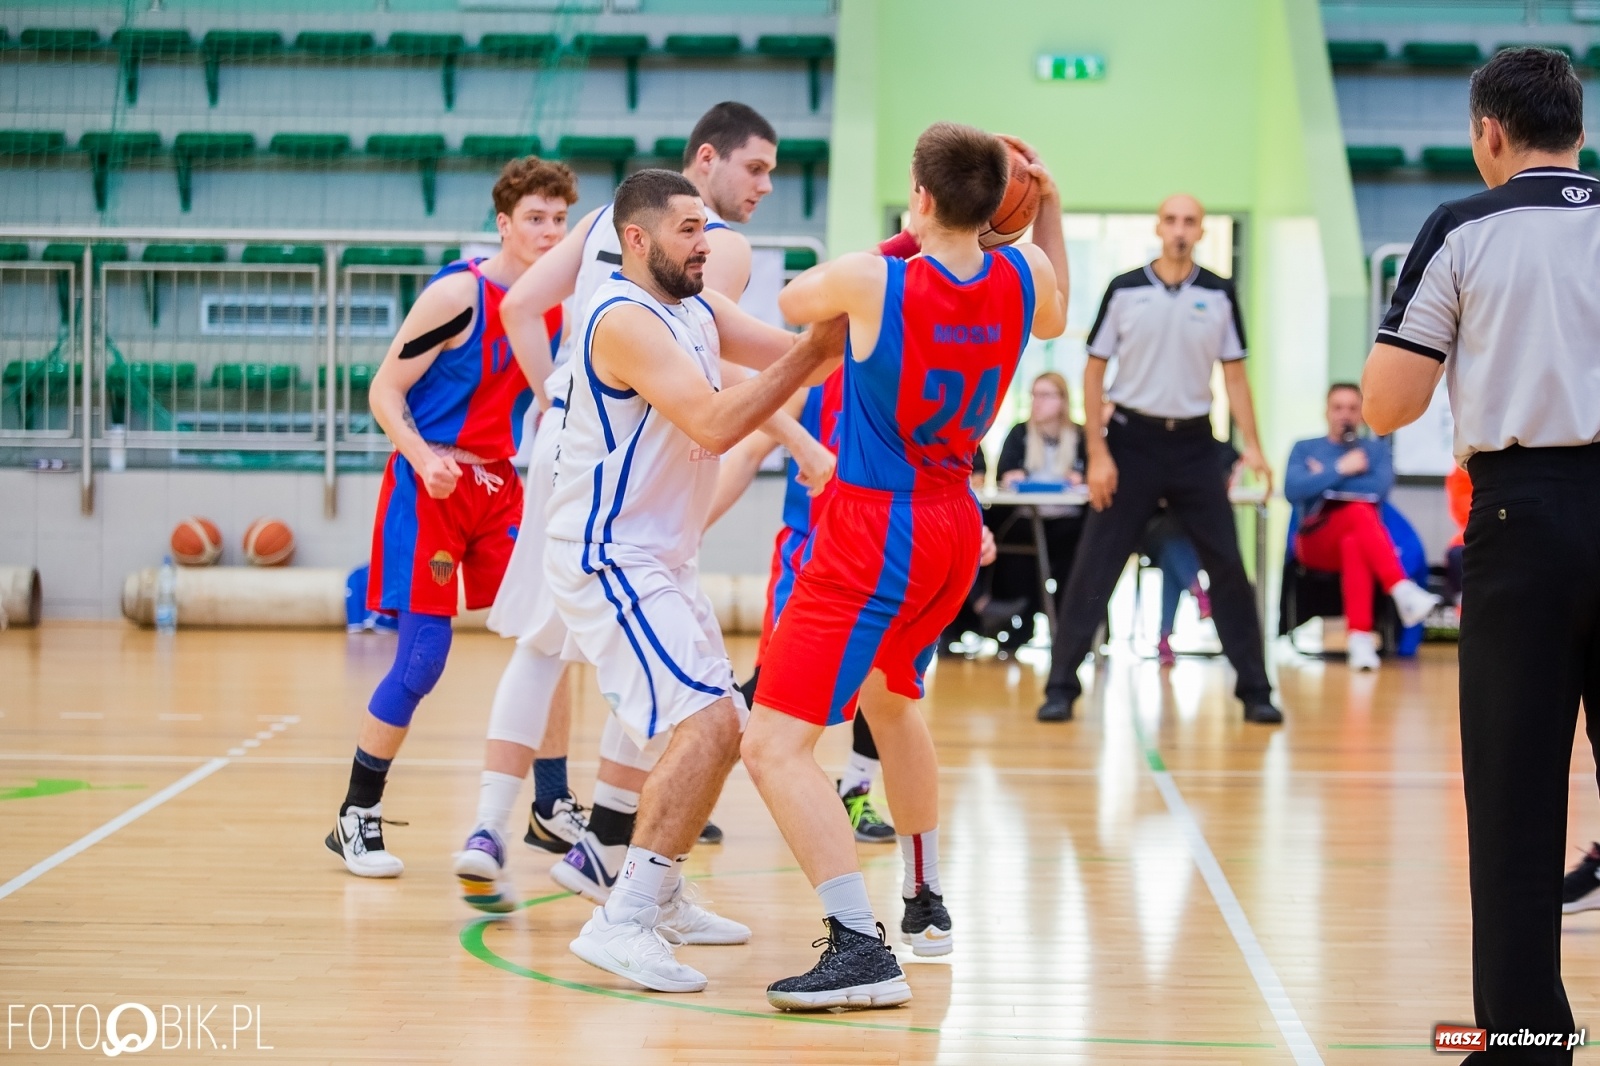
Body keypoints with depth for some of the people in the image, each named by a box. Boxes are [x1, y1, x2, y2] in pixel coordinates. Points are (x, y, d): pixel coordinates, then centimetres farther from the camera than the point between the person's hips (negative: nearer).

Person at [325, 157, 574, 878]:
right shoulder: (459, 294, -15)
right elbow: (384, 391, -13)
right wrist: (424, 458, -28)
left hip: (500, 483, 6)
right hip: (431, 485, -6)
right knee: (422, 657, -8)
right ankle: (355, 820, 7)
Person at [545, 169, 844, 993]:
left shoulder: (698, 310, 11)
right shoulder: (624, 319, -18)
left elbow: (802, 357, 8)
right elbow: (714, 424, -28)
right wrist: (811, 350, -28)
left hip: (658, 561, 11)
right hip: (606, 561, -11)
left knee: (706, 725, 21)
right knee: (708, 723, -22)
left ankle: (657, 898, 34)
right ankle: (620, 923, -22)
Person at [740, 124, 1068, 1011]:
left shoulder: (873, 280, -18)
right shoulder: (1025, 275, -3)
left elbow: (793, 303, 5)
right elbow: (1055, 320, 23)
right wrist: (1049, 204, 18)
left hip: (875, 535, -7)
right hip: (955, 531, 8)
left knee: (775, 744, -11)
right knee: (890, 696, 33)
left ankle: (861, 948, -23)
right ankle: (924, 902, 45)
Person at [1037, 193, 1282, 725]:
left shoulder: (1219, 295, 3)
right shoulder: (1124, 290, -1)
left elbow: (1234, 375, 6)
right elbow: (1094, 371, 1)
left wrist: (1252, 446, -5)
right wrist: (1097, 453, -7)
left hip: (1193, 443, 1)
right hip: (1132, 438, -1)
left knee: (1227, 565, 1)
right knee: (1093, 568, -4)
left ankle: (1255, 690, 9)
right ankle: (1061, 686, 3)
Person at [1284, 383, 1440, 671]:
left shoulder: (1376, 449, 20)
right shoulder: (1304, 449, 18)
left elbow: (1381, 489, -2)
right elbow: (1292, 491, -3)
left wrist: (1324, 481, 2)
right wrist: (1340, 469, -5)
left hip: (1361, 537, 1)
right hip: (1316, 542, -1)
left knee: (1354, 542, -39)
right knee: (1359, 511, -35)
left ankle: (1359, 636, -55)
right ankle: (1403, 590, -53)